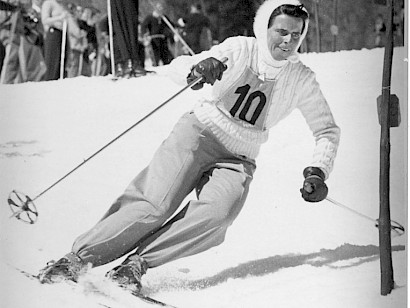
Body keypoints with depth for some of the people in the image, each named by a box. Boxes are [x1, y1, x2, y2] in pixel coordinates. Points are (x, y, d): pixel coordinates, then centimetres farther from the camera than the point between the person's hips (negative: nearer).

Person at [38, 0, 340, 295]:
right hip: (199, 133, -2)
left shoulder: (302, 80, -1)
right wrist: (195, 69, -33)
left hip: (237, 160, 2)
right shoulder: (241, 50, -7)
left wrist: (318, 172, -9)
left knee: (218, 212, -31)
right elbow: (178, 66, -9)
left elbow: (328, 131, 9)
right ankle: (79, 256, -17)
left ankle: (139, 262, -27)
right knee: (154, 206, -24)